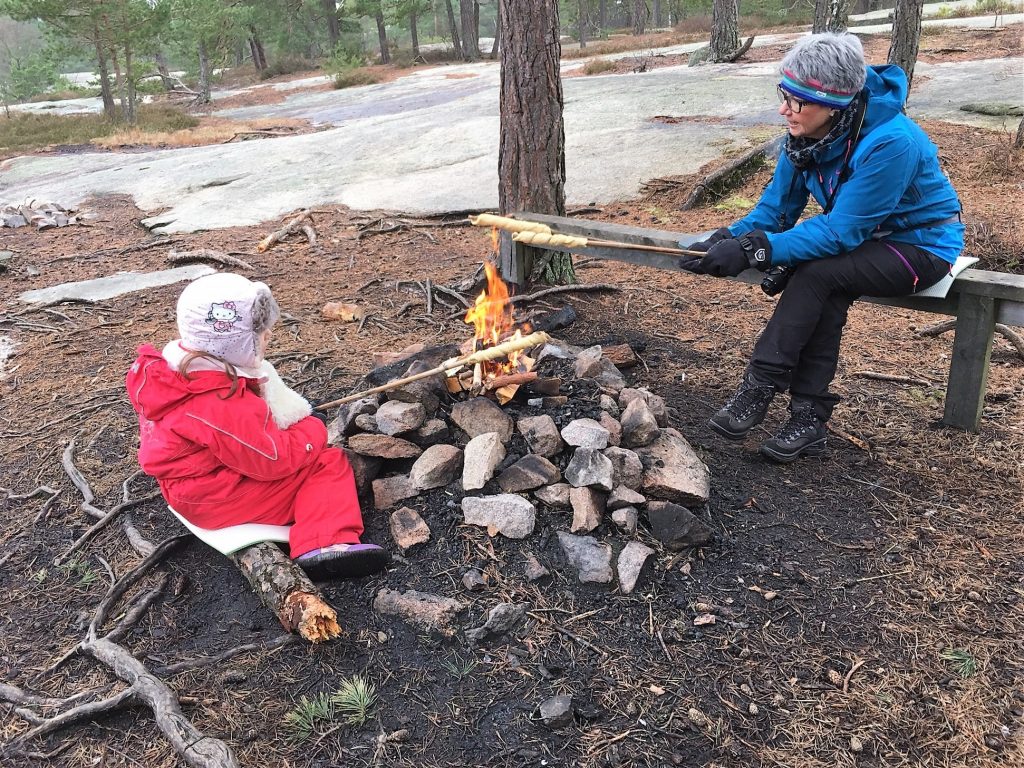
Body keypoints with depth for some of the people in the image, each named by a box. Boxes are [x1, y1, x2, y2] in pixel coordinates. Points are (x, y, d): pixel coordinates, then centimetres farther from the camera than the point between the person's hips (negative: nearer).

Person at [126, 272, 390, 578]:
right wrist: (314, 430, -7)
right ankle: (323, 545, -22)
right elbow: (274, 459, -25)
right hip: (216, 503, -10)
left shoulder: (176, 367, -3)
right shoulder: (224, 406, -34)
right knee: (329, 464, -11)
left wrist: (299, 419, 2)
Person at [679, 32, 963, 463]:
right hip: (863, 234, 6)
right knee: (826, 295, -24)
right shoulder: (808, 133, -11)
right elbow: (777, 206, -6)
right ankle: (809, 418, -18)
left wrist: (754, 250, -39)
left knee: (817, 274, -29)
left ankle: (759, 389, -20)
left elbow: (841, 232, -33)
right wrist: (729, 240, -24)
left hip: (920, 245, -6)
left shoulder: (890, 143, -32)